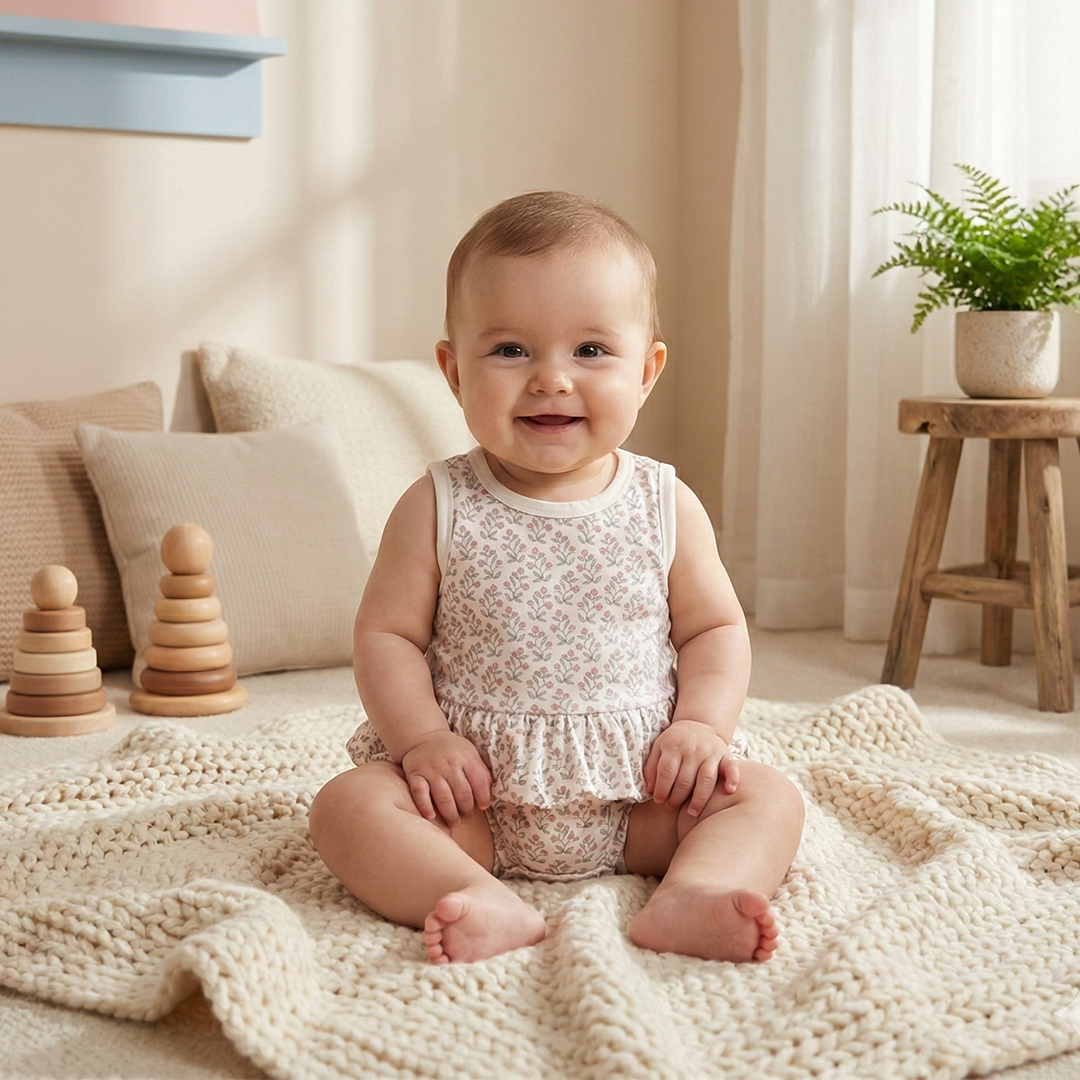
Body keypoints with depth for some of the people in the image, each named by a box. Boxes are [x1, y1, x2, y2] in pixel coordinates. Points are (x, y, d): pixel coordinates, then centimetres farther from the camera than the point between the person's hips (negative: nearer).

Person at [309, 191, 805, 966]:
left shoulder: (664, 506, 1)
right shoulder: (438, 508, -3)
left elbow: (715, 628, 8)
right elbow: (387, 635, -1)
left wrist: (702, 724, -10)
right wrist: (421, 737, -16)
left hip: (638, 792, 2)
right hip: (476, 789, -1)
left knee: (770, 797, -15)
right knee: (349, 805, -23)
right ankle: (489, 906, -40)